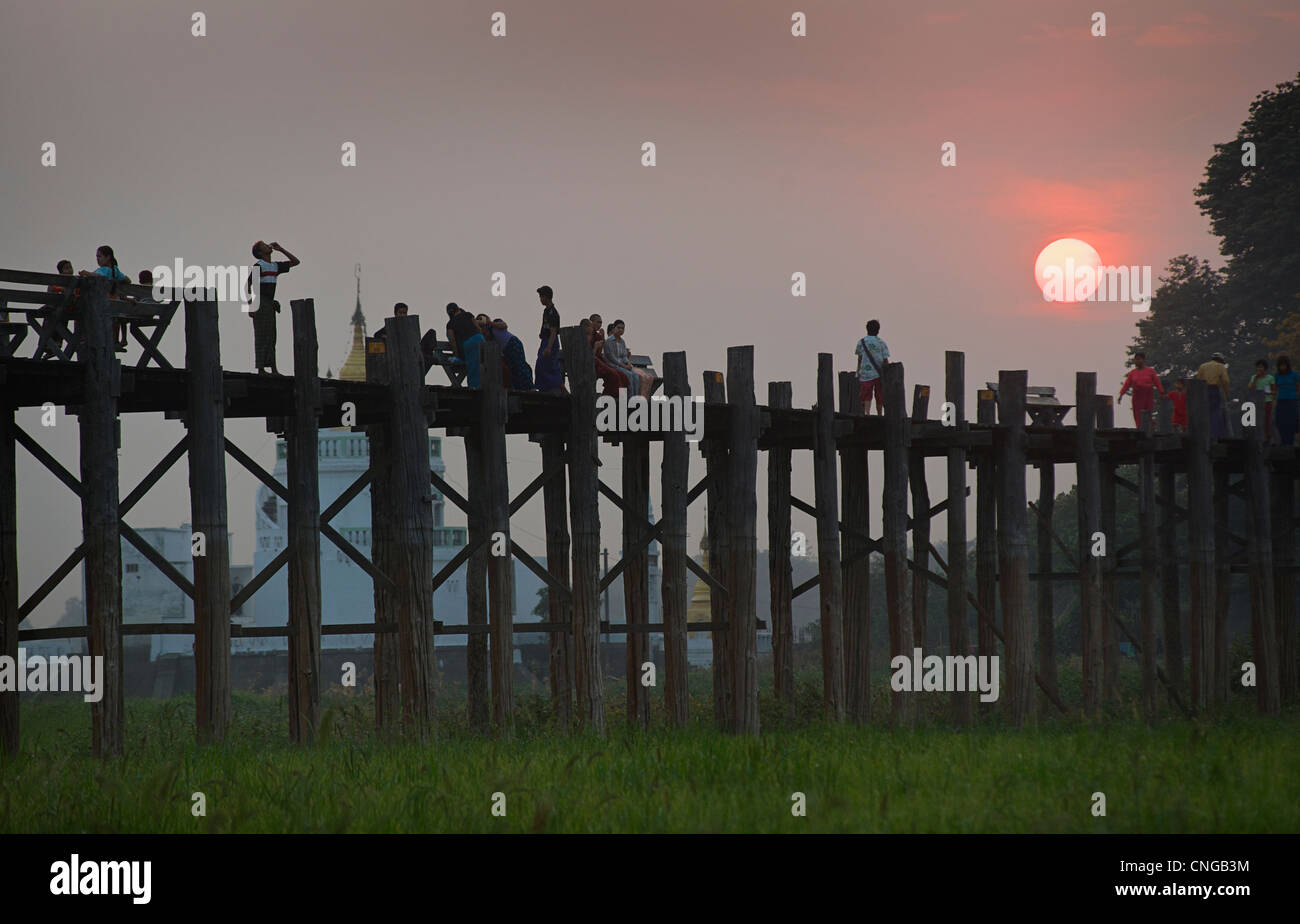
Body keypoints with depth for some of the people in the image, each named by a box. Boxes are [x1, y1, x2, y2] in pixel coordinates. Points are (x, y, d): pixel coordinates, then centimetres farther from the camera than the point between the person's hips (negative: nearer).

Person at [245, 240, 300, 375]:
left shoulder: (276, 266, 14)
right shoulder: (259, 266, -8)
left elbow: (296, 262, 19)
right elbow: (247, 285, -11)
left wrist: (280, 249, 12)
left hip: (269, 305, 8)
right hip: (259, 303, -8)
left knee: (271, 338, 5)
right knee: (261, 337, -9)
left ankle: (274, 370, 5)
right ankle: (261, 369, -9)